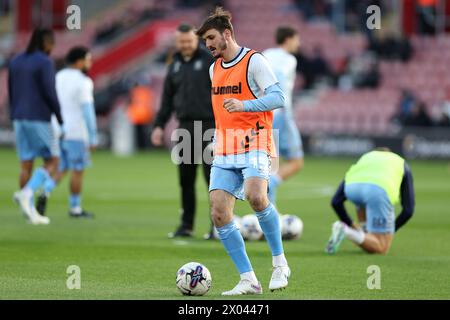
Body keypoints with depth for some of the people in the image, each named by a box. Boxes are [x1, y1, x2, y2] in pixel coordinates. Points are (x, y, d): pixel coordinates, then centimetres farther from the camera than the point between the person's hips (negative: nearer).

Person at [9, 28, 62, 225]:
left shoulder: (16, 62, 10)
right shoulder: (45, 63, -12)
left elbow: (11, 93, 13)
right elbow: (49, 93, -18)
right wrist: (61, 120, -9)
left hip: (20, 119, 7)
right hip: (40, 120, -7)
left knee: (27, 165, 8)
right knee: (52, 164, 2)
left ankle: (31, 212, 5)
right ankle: (26, 194, -20)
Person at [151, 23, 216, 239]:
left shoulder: (209, 60, -4)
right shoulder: (176, 64, 13)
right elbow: (167, 97, 17)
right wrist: (159, 125, 11)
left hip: (208, 125, -5)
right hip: (185, 126, 5)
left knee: (212, 176, -6)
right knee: (185, 179, 6)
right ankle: (186, 225, 13)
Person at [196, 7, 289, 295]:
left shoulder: (254, 61, -4)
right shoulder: (214, 69, 19)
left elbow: (278, 98, -12)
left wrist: (243, 105, -24)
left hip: (254, 145, -7)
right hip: (224, 152, 7)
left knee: (255, 196, -31)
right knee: (219, 214, -8)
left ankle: (280, 263, -14)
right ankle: (249, 280, -3)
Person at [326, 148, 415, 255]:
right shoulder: (402, 165, 39)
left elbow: (336, 201, 31)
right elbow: (408, 210, 29)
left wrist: (351, 224, 41)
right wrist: (389, 232, 40)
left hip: (352, 187, 4)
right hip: (378, 190, -3)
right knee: (382, 248, 8)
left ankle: (366, 234, 26)